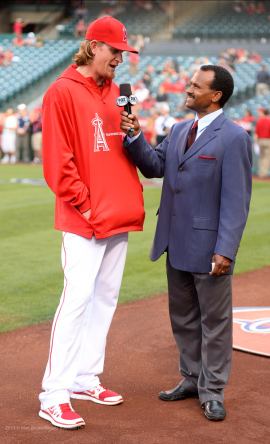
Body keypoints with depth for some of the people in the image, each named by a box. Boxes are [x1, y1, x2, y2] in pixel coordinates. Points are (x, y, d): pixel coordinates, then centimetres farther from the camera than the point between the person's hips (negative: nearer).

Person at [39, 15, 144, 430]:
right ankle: (54, 396, -6)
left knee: (105, 298, 10)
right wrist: (84, 205, -13)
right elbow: (57, 161, -12)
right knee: (77, 299, -11)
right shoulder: (63, 92, -7)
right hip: (84, 220, -8)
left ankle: (86, 380, 21)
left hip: (119, 216, 8)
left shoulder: (115, 92, 15)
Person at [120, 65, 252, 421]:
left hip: (209, 248, -7)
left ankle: (212, 391, 17)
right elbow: (155, 166, 6)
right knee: (183, 318, 18)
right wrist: (134, 137, -9)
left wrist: (225, 250, -21)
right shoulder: (179, 130, 11)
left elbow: (236, 199, -16)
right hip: (177, 245, 7)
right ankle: (191, 379, 33)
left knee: (214, 321, 6)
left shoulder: (233, 137, -13)